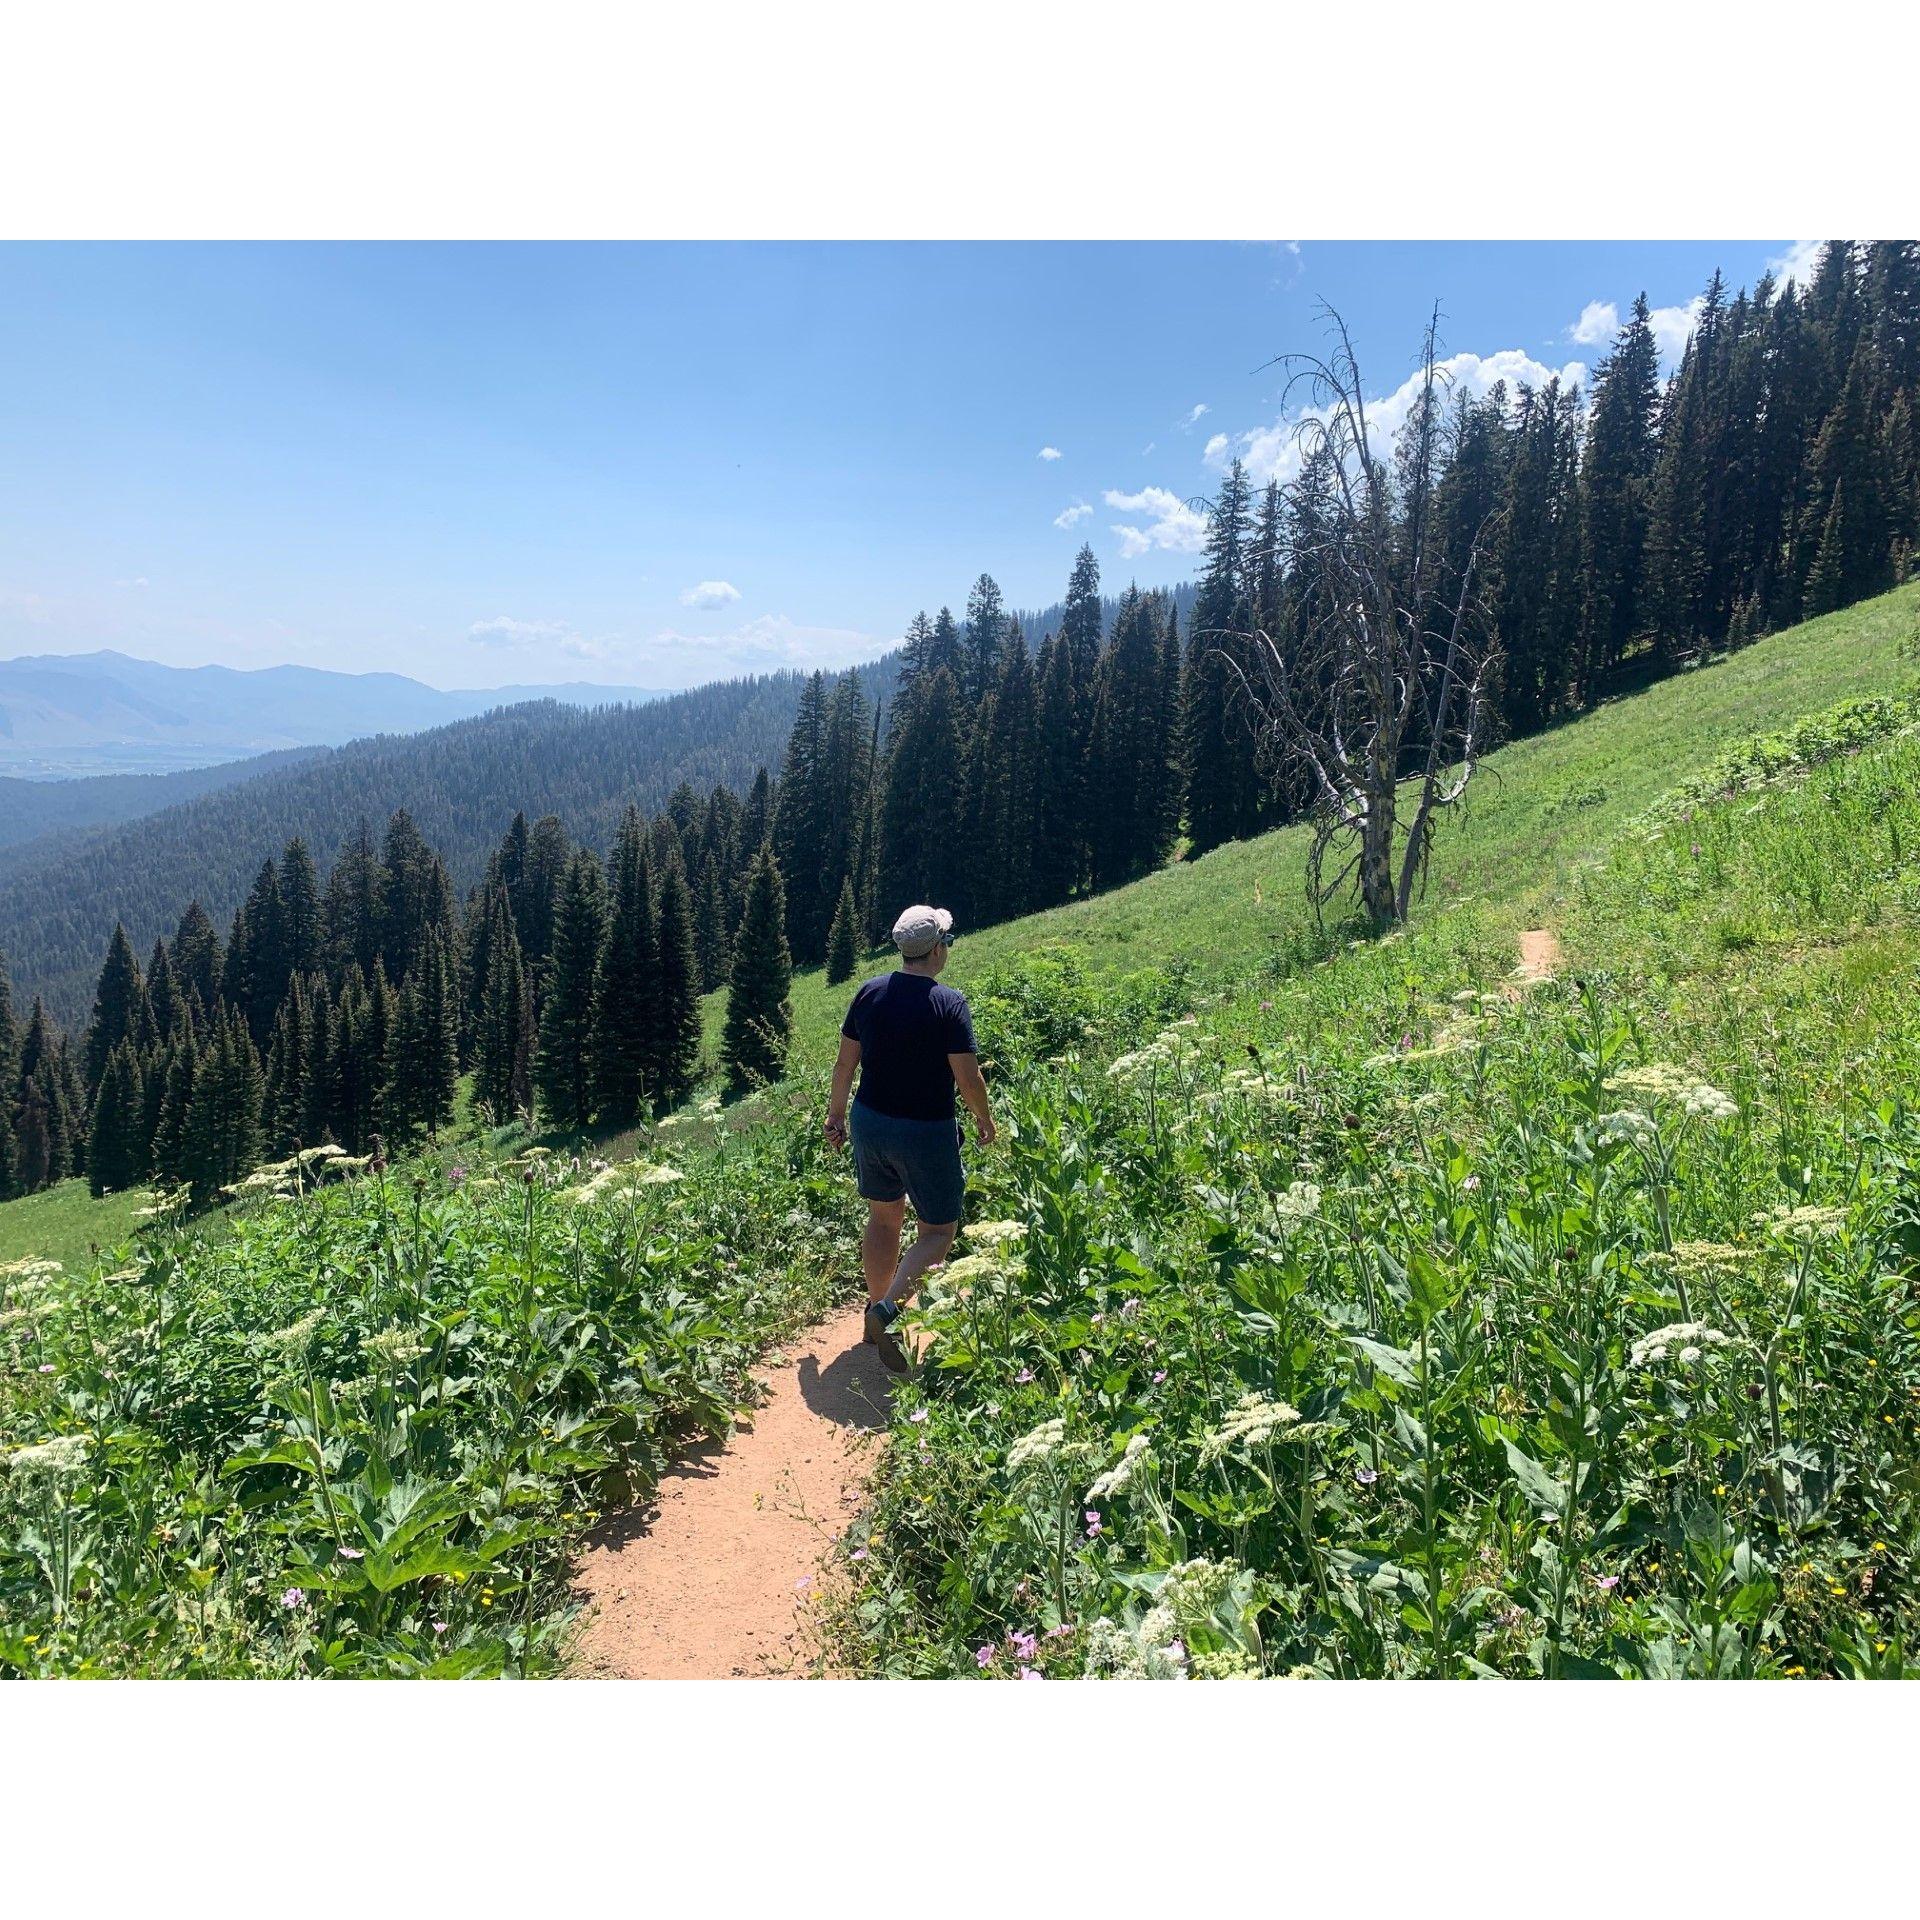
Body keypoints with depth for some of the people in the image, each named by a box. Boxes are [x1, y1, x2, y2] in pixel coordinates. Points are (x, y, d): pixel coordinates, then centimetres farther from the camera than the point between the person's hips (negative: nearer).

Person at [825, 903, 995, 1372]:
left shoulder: (871, 992, -2)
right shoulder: (949, 1004, -17)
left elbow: (845, 1062, 4)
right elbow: (968, 1077, -16)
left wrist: (836, 1114, 17)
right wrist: (985, 1121, 2)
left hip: (870, 1123, 6)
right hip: (926, 1132, -5)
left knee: (884, 1215, 23)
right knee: (938, 1230, 9)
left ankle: (877, 1311, 33)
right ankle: (889, 1309, -10)